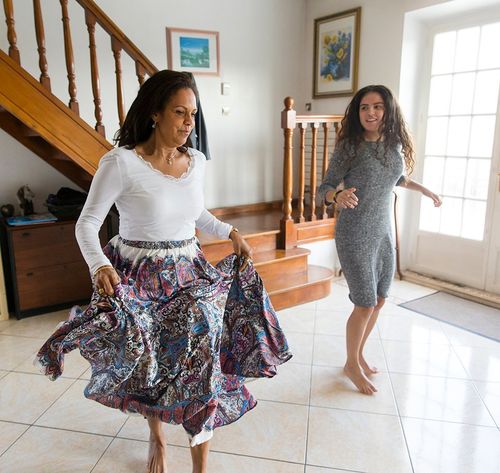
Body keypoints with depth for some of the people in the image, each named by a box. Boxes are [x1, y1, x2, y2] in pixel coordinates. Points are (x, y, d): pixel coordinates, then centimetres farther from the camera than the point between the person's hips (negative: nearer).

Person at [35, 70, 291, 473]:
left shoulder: (196, 161, 0)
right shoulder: (121, 162, -16)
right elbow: (87, 224, -12)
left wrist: (231, 232, 5)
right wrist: (100, 266, -29)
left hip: (192, 276, 4)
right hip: (140, 281, -3)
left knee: (202, 368, 4)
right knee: (149, 367, 18)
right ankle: (157, 437, 49)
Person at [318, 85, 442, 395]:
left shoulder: (394, 144, 3)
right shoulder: (349, 146, -13)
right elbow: (324, 189, -13)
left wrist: (424, 189, 27)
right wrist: (338, 196, -34)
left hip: (384, 233, 6)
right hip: (355, 236, -6)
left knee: (379, 300, 13)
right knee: (365, 305, -1)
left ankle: (359, 355, 35)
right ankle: (352, 365, 23)